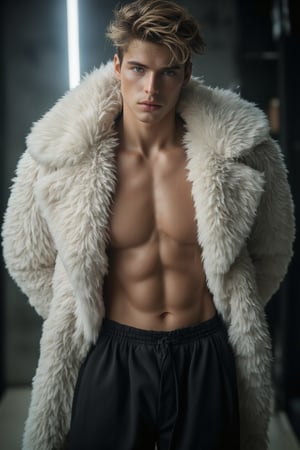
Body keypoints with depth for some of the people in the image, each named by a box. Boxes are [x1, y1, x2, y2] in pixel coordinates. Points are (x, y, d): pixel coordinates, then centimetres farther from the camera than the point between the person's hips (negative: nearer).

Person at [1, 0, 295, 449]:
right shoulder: (62, 157, -11)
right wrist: (82, 316, 7)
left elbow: (271, 253, 7)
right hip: (111, 359, 0)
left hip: (208, 360, 1)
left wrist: (232, 312, 10)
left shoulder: (239, 151, -10)